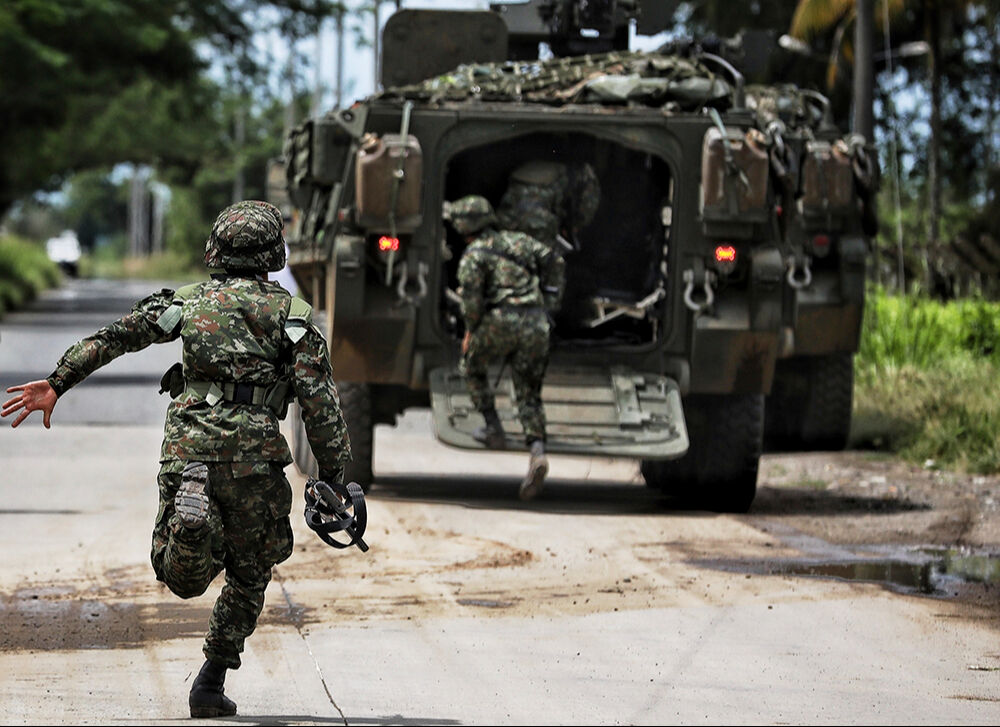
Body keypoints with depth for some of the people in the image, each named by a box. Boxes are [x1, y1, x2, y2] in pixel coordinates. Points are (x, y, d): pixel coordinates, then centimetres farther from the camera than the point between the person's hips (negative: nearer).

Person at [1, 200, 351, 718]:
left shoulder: (188, 302, 14)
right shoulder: (290, 313, 7)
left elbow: (114, 336, 6)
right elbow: (319, 401, -1)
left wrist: (56, 383, 5)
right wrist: (333, 476, 2)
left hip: (187, 446, 1)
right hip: (253, 456, -1)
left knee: (180, 575, 10)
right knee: (248, 577, 17)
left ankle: (192, 521, -24)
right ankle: (210, 684, 10)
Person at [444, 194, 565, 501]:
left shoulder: (474, 254, 5)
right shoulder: (518, 240, 22)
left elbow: (471, 293, -10)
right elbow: (555, 263, 17)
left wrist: (471, 331, 1)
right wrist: (547, 301, 21)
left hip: (501, 320, -5)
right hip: (536, 324, 5)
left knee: (471, 367, 25)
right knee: (529, 395, 7)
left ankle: (493, 429, 17)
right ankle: (537, 451, -16)